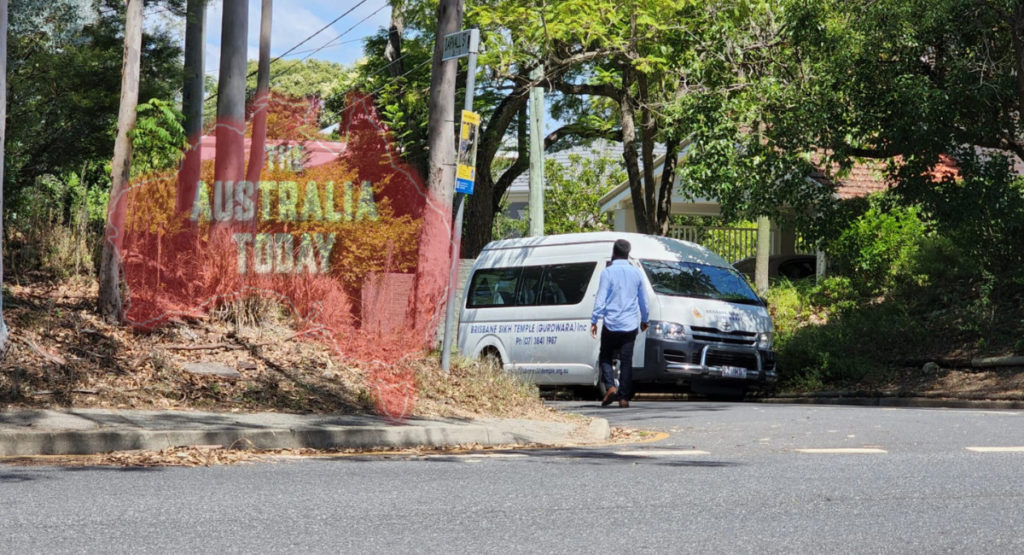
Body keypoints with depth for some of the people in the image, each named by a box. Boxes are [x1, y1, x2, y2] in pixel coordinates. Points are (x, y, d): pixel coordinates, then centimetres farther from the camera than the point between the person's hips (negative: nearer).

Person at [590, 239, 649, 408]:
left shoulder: (608, 272, -7)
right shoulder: (636, 273, 6)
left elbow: (601, 299, -10)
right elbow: (643, 300, 14)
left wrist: (594, 321, -4)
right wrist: (644, 320, 27)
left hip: (611, 324, -3)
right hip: (630, 325, 3)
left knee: (605, 357, 11)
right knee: (626, 361, 5)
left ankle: (610, 387, -8)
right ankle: (624, 397, 2)